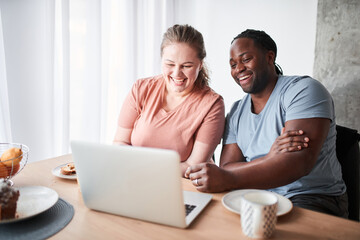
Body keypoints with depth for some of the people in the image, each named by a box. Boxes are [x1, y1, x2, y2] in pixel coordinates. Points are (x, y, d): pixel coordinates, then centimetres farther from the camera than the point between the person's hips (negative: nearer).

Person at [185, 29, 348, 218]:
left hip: (313, 198, -4)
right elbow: (226, 167, -1)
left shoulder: (303, 90, -10)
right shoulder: (236, 112, 9)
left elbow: (299, 161, -24)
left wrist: (228, 179, -35)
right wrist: (270, 158, -23)